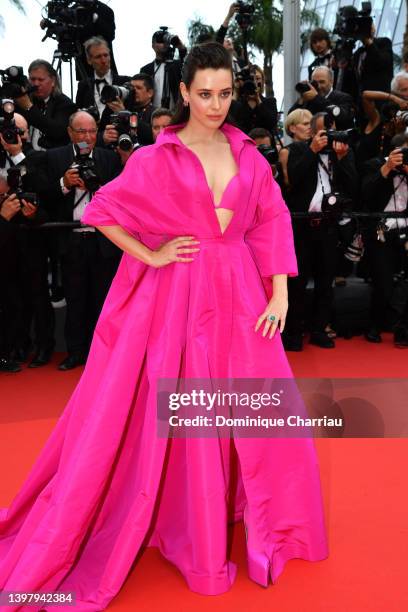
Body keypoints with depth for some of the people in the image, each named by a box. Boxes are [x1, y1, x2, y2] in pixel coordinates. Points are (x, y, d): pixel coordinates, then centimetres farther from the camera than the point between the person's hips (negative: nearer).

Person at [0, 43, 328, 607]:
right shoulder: (157, 158, -1)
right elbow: (103, 211, 0)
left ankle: (269, 526, 34)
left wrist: (279, 294, -2)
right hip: (177, 296, -3)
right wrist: (151, 257, -7)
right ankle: (192, 533, 26)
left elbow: (273, 223, 6)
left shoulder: (248, 155, 8)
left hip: (240, 295, 4)